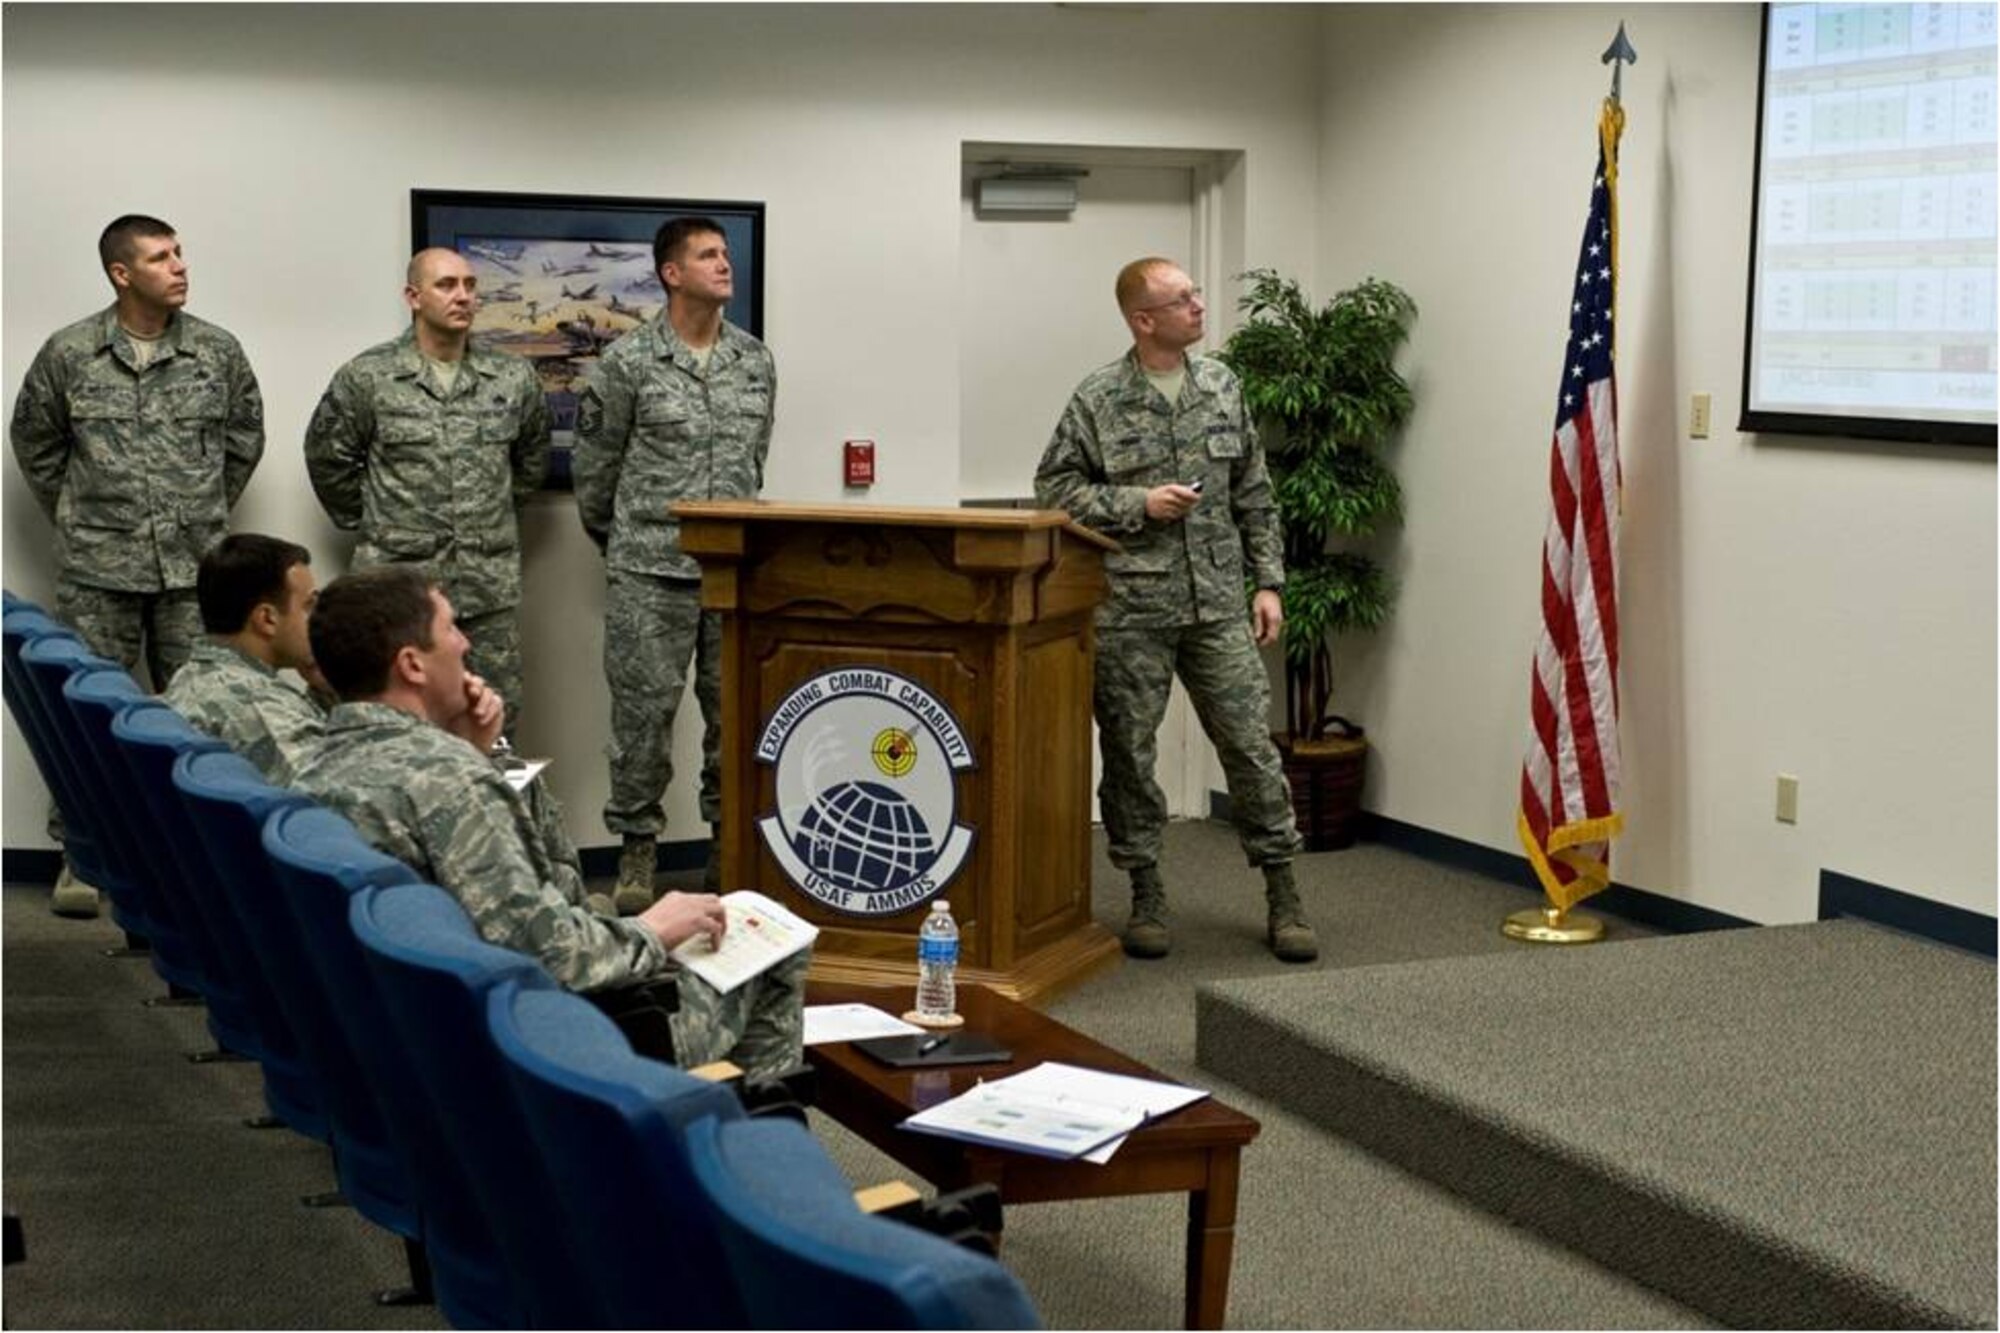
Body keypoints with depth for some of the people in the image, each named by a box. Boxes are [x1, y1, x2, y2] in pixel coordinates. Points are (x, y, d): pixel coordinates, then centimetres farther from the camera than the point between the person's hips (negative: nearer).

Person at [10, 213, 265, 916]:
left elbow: (245, 437, 15)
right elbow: (35, 442, 11)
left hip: (194, 568, 1)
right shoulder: (68, 353, -3)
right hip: (97, 570, -1)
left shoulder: (218, 351, 1)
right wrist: (74, 519, 12)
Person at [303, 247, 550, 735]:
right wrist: (365, 522, 8)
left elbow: (533, 457, 21)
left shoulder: (514, 378, 5)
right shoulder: (367, 377, -4)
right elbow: (327, 457, 7)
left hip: (492, 585, 3)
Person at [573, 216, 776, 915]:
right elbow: (594, 462, 5)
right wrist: (614, 540, 13)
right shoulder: (629, 361, -3)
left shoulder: (757, 361, 9)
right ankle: (637, 849, 11)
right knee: (644, 709, 0)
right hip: (651, 574, -3)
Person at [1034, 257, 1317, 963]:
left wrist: (1267, 581, 8)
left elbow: (1254, 494, 12)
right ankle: (1146, 897, 19)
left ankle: (1282, 898, 11)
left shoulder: (1222, 386, 8)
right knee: (1129, 753, 5)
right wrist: (1138, 503, -12)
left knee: (1251, 745, 1)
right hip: (1130, 611, -2)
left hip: (1218, 603, 2)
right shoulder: (1097, 400, -3)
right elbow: (1055, 489, -2)